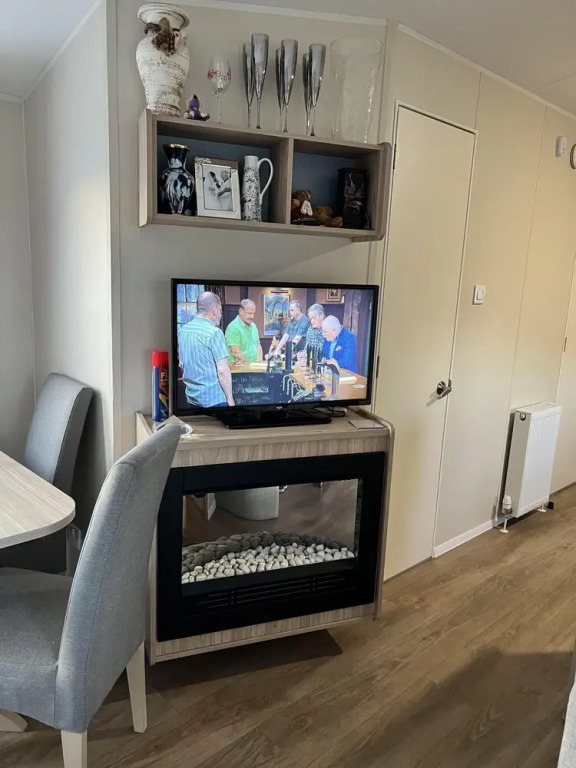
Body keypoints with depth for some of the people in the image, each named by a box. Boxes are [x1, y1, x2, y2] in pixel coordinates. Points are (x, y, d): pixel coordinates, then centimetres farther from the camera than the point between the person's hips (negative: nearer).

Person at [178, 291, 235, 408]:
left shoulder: (183, 330, 5)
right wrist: (230, 399, -10)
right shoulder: (214, 332, -17)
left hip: (191, 396, 7)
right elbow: (223, 371, -19)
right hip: (213, 398, -7)